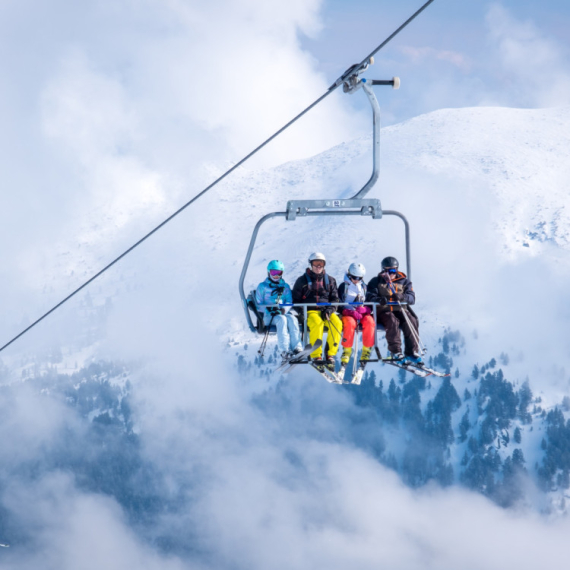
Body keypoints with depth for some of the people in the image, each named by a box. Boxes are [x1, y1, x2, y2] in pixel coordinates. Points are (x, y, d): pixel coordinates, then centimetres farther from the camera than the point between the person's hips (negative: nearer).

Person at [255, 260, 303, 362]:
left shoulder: (285, 287, 21)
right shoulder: (262, 286, 13)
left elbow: (289, 302, 10)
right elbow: (259, 304, 6)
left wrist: (284, 309, -13)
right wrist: (268, 310, -15)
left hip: (283, 313, 3)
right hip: (268, 316, -3)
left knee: (292, 318, -33)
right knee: (281, 319, -36)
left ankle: (297, 348, -44)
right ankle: (284, 351, -47)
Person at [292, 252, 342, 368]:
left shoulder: (330, 280, 17)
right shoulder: (302, 280, 9)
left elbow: (335, 299, 14)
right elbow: (296, 300, 10)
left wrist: (329, 310, -6)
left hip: (326, 310, 3)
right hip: (310, 311, -3)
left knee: (337, 323, -30)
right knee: (317, 323, -37)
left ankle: (330, 354, -24)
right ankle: (316, 356, -35)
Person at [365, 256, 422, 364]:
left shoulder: (404, 281, 15)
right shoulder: (376, 281, 13)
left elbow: (412, 298, 1)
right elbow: (370, 297, -1)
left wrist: (401, 297, -23)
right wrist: (379, 300, -26)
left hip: (400, 310, 2)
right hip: (383, 311, -2)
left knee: (411, 322, -29)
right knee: (393, 322, -35)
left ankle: (412, 352, -28)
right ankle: (395, 352, -35)